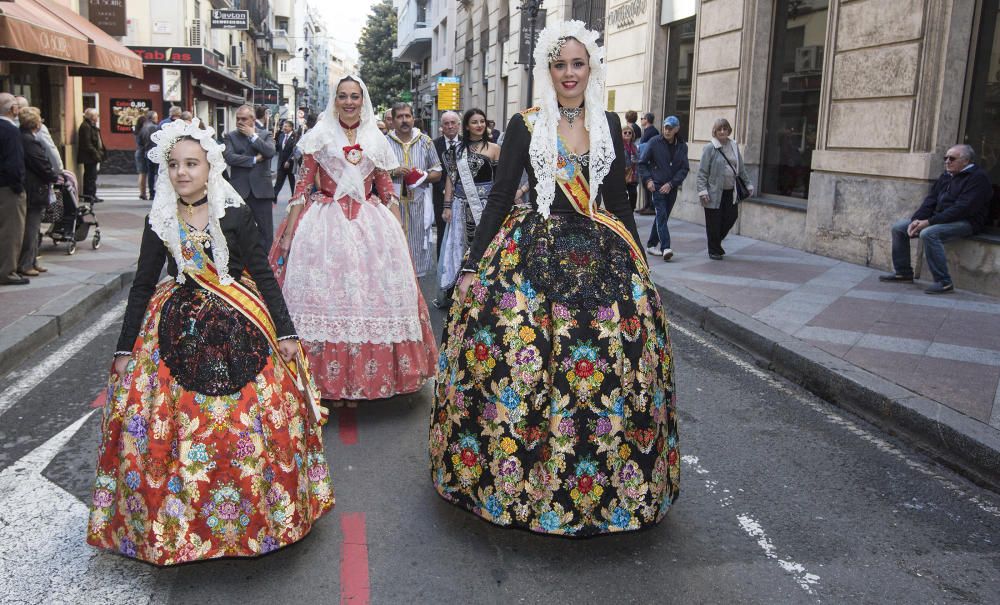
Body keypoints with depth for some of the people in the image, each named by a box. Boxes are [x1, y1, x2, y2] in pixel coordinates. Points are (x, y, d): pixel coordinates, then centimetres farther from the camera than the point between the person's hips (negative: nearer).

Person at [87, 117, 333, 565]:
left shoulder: (236, 214, -4)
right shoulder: (160, 221, 2)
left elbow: (264, 275, -3)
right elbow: (142, 285, 8)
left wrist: (284, 332, -7)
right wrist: (125, 350, 7)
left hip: (238, 328, -2)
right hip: (178, 331, 2)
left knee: (250, 421, -3)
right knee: (173, 428, 0)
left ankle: (257, 512, 19)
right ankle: (176, 519, 21)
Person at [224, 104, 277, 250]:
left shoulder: (265, 134, 7)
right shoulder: (230, 136, 7)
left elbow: (270, 152, -12)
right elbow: (229, 157, -9)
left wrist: (252, 135, -7)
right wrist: (254, 159, -9)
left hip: (261, 189, 0)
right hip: (239, 190, 0)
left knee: (266, 229, 2)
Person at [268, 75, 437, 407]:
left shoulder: (377, 140, 11)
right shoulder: (320, 136, 4)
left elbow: (387, 191, 13)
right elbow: (303, 186, 1)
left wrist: (400, 234, 7)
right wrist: (288, 233, -5)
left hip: (369, 224, 2)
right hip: (326, 223, -2)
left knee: (368, 294, 1)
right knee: (326, 294, -4)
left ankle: (359, 379, 14)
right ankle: (329, 378, 7)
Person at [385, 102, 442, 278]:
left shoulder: (426, 142, 9)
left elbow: (437, 173, 12)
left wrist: (424, 176, -8)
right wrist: (393, 172, -13)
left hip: (418, 204, 2)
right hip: (392, 203, -1)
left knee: (417, 244, 4)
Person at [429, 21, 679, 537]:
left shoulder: (609, 125, 9)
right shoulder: (525, 126, 1)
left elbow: (618, 201, 14)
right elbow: (499, 198, 0)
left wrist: (639, 263, 14)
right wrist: (472, 267, -5)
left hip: (601, 254, 3)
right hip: (533, 254, -2)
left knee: (614, 362, -1)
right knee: (518, 358, -7)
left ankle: (613, 484, 19)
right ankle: (517, 477, 14)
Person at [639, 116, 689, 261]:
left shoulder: (682, 146, 5)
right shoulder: (654, 142, -3)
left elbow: (684, 168, 2)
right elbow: (642, 163, 2)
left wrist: (671, 184, -9)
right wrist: (648, 180, -10)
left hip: (672, 187, 4)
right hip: (657, 186, -4)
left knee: (663, 216, 10)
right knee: (661, 214, -16)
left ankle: (651, 245, 23)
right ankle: (665, 247, -24)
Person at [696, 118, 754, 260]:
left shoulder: (734, 146, 10)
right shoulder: (709, 148, -7)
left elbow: (741, 168, 18)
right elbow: (702, 172, -9)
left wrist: (748, 184, 15)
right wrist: (702, 191, -16)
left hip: (730, 192, 5)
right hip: (714, 192, -5)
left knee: (731, 216, 5)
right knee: (714, 223, 1)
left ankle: (717, 241, 29)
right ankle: (714, 250, 16)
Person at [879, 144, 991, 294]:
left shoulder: (978, 177, -13)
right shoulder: (946, 175, 14)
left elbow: (962, 208, -23)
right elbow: (931, 200, 12)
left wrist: (929, 222, -26)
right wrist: (916, 219, -7)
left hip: (966, 222, -9)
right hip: (939, 218, 9)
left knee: (928, 234, -36)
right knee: (898, 228, 4)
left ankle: (944, 283, -30)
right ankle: (902, 272, 10)